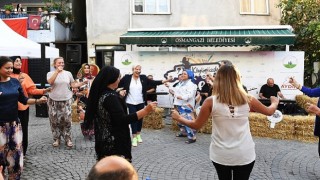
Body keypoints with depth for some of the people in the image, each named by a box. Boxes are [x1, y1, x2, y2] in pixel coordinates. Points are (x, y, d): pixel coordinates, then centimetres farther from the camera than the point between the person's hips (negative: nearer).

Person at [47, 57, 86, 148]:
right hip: (54, 101, -1)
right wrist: (57, 71, -23)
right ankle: (56, 139, 18)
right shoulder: (50, 73, 0)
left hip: (66, 100, 1)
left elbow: (73, 84, 8)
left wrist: (83, 83, -5)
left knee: (66, 120, 1)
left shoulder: (68, 73, 4)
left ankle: (68, 139, 12)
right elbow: (50, 82, -20)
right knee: (55, 121, 5)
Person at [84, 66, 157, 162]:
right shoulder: (110, 97, -22)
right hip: (114, 143, -10)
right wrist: (146, 110, -28)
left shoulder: (100, 94, 6)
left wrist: (119, 96, 31)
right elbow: (123, 120, -27)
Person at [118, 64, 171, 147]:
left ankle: (138, 135, 29)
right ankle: (134, 137, 5)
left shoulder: (143, 78, 1)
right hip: (131, 103, -3)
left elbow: (154, 82, -2)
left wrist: (165, 81, -10)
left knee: (140, 118, 11)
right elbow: (118, 85, -1)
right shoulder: (127, 78, -5)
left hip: (140, 102, 3)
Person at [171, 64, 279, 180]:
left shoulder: (211, 101, -11)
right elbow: (269, 111, 12)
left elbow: (196, 125, -2)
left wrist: (178, 118, 14)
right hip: (245, 155, 1)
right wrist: (275, 102, 34)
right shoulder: (247, 100, -5)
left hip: (221, 155, 0)